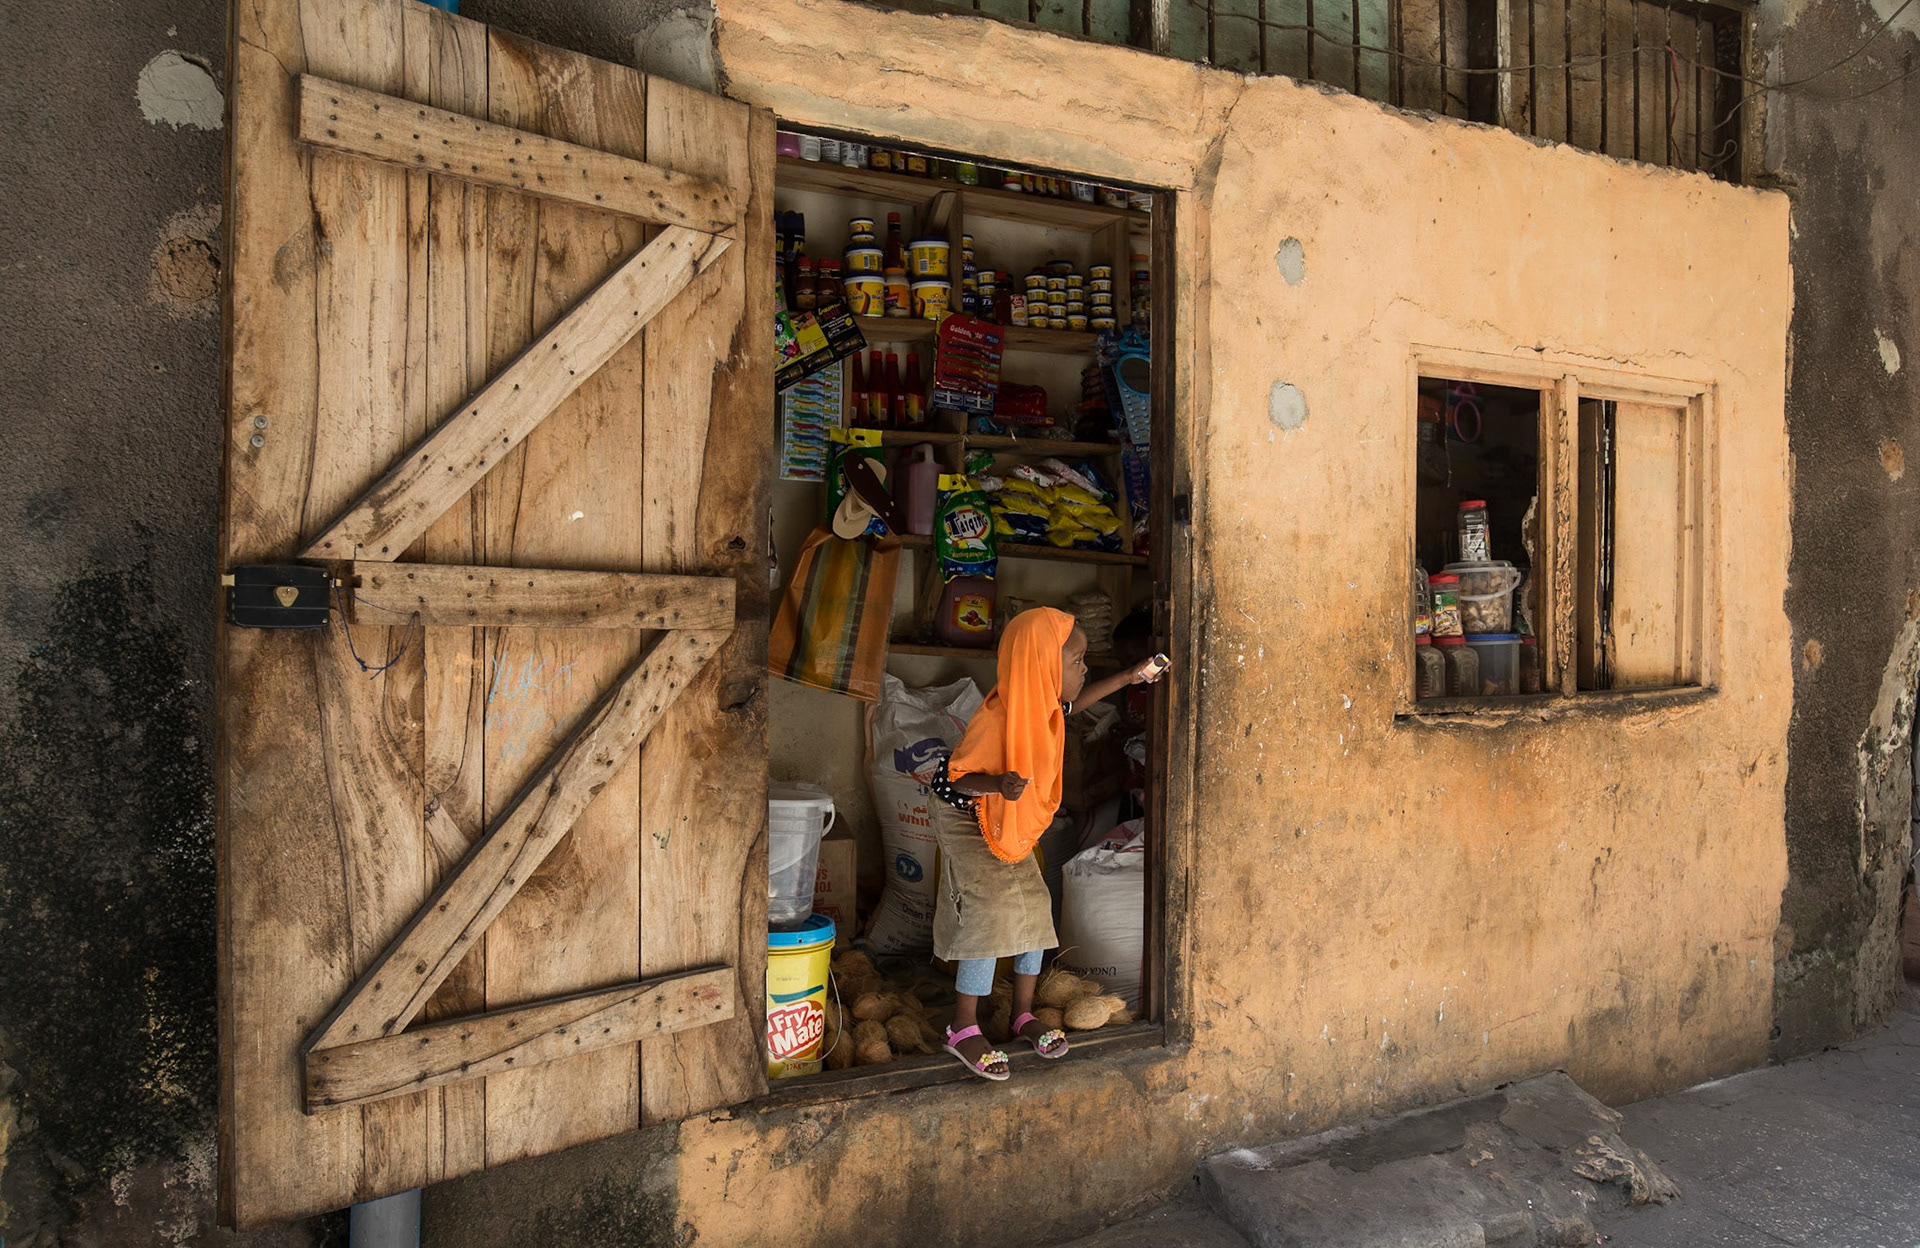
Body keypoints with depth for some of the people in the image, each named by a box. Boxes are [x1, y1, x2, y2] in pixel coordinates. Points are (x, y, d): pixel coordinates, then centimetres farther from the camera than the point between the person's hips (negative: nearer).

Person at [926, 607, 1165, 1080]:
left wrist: (1128, 677, 8)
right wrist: (998, 785, -47)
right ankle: (963, 1029, 1)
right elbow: (955, 777, -27)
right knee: (991, 915, -15)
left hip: (1012, 825, 8)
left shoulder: (1044, 703, -11)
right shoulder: (998, 721, -34)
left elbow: (1074, 701, 15)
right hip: (967, 823, -8)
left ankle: (1024, 1014, 22)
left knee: (1034, 907, 6)